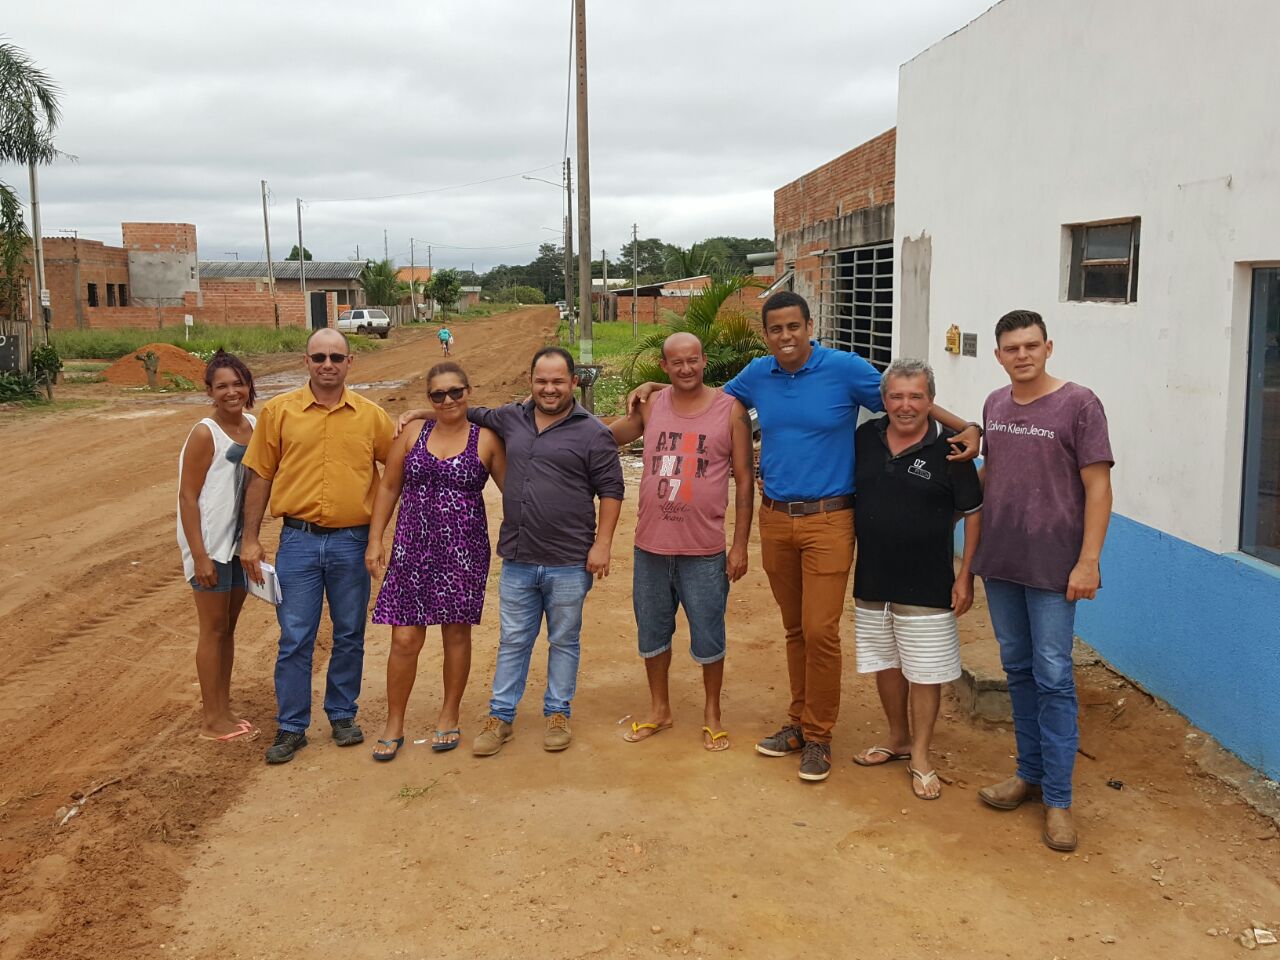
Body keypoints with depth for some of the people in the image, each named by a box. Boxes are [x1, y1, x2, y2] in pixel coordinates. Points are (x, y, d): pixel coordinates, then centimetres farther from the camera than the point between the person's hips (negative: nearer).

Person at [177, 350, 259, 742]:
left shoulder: (254, 426, 3)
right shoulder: (205, 434, -15)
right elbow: (188, 497, -15)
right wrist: (199, 556, -18)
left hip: (241, 543, 6)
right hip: (210, 545, -6)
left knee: (228, 627, 14)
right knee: (214, 629, 3)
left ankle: (222, 710, 26)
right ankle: (212, 720, 14)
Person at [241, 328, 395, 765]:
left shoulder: (371, 415, 1)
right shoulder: (279, 411, 0)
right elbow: (260, 478, 3)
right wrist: (250, 540, 1)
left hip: (352, 542, 1)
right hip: (298, 540, -1)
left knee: (349, 636, 12)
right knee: (294, 639, 4)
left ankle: (342, 715, 28)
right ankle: (291, 727, 16)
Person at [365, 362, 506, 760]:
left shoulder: (486, 440, 1)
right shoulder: (413, 433, 6)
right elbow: (388, 488, 10)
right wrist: (375, 540, 5)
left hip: (464, 552, -1)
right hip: (413, 549, 1)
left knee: (456, 634, 9)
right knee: (404, 639, 0)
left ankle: (449, 716, 27)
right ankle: (394, 723, 16)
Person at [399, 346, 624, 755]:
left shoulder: (593, 433, -5)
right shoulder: (511, 419, 8)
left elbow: (610, 490, -5)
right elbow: (471, 413, 26)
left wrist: (602, 543, -11)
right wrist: (425, 413, 18)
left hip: (568, 563, -4)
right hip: (517, 560, 4)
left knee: (564, 642, 11)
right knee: (512, 642, 11)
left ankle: (558, 714, 25)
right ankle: (500, 717, 21)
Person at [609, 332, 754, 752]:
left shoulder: (731, 410, -5)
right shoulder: (650, 407, 2)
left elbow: (744, 480, -3)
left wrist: (740, 544, -5)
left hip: (704, 551, -3)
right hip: (651, 547, 3)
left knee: (708, 638, 8)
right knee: (652, 634, 16)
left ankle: (712, 714, 29)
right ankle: (659, 709, 35)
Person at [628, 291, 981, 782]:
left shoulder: (845, 368, -8)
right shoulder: (757, 374, 5)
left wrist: (966, 427, -13)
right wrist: (655, 387, 17)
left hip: (828, 520, -4)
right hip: (775, 519, 4)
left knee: (820, 631, -6)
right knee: (795, 629, 14)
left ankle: (818, 736, 10)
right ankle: (799, 721, 28)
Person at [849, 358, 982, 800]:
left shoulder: (948, 448, -11)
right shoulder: (865, 438, 1)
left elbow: (974, 512, -6)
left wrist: (966, 575, -9)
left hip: (926, 584, -4)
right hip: (872, 580, 4)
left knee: (925, 669, 4)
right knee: (885, 663, 17)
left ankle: (920, 756, 18)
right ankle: (898, 739, 35)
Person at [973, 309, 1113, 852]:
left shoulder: (1078, 404, -8)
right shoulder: (995, 405, 8)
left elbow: (1097, 486, -10)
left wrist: (1088, 561, -16)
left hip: (1052, 565, -5)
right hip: (999, 562, 6)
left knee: (1052, 677, -2)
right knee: (1018, 670, 14)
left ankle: (1057, 799, 6)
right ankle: (1030, 773, 28)